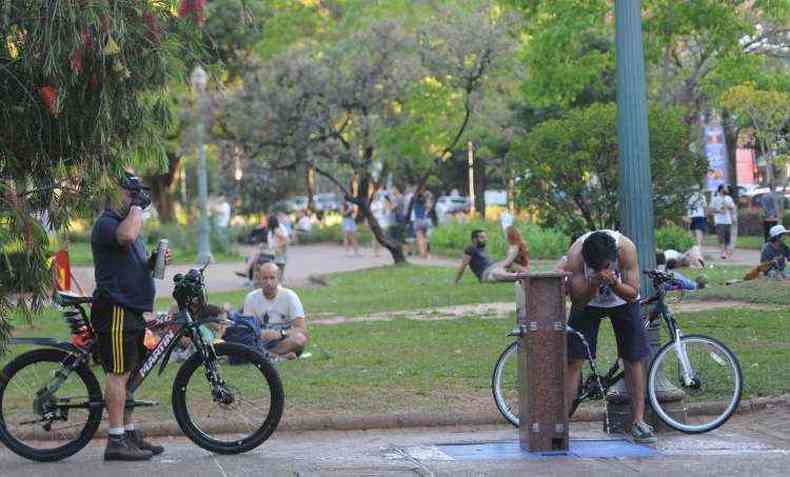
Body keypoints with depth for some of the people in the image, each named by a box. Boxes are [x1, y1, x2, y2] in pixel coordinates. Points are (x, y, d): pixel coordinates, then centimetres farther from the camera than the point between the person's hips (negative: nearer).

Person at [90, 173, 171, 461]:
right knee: (119, 373, -10)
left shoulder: (125, 222, 22)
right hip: (115, 310, -10)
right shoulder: (106, 224, -11)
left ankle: (130, 434, 20)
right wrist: (137, 207, -19)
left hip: (131, 311, 10)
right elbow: (126, 235, -36)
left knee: (128, 374, 14)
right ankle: (116, 442, -9)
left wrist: (154, 262, 8)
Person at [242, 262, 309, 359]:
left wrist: (281, 333, -30)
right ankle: (282, 356, -27)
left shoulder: (289, 296, -6)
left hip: (284, 342, -1)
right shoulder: (251, 298, 1)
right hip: (261, 341, 1)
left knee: (300, 339, -34)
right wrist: (260, 334, -27)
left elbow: (302, 330, -12)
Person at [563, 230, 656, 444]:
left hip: (622, 300, 1)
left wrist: (614, 283, -44)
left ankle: (639, 421, 5)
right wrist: (594, 284, -45)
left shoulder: (626, 247, -33)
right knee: (573, 360, -9)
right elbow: (577, 300, -26)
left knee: (633, 359, -3)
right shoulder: (576, 254, -34)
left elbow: (632, 293, -25)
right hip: (588, 301, 0)